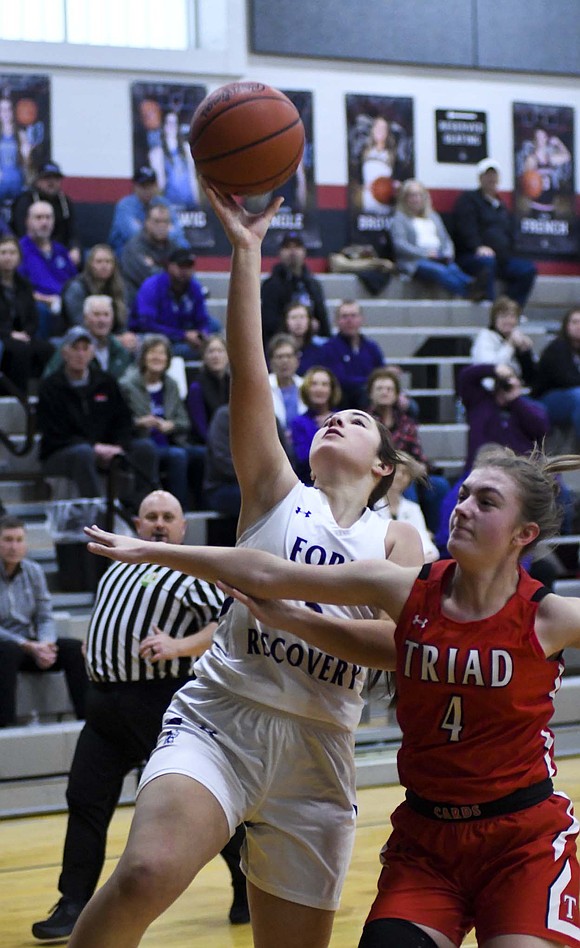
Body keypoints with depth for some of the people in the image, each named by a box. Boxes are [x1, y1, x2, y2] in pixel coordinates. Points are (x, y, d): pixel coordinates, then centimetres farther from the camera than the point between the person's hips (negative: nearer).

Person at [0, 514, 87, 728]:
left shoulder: (34, 571, 6)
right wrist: (28, 646, -22)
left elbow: (45, 617, 6)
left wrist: (45, 643, -16)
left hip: (29, 645, 5)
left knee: (74, 648, -18)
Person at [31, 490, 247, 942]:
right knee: (85, 799, 3)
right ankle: (73, 907, 8)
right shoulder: (120, 568, 18)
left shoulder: (193, 571, -5)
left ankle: (252, 887, 18)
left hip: (163, 704, -7)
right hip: (106, 704, 7)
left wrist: (179, 646, -26)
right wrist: (95, 652, 16)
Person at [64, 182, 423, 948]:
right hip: (220, 717, -2)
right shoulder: (277, 493, 9)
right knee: (146, 876, -30)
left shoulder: (397, 540, 12)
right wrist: (246, 253, -9)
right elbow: (248, 374, -2)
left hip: (317, 747, 3)